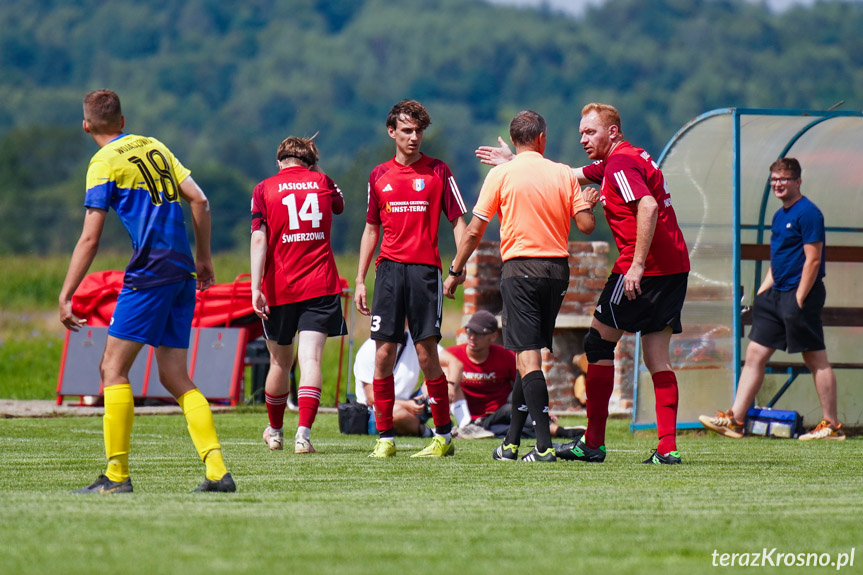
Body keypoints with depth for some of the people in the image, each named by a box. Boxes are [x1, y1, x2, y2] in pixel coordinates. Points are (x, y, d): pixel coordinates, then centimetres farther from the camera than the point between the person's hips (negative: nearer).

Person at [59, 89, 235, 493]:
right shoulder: (154, 147, 17)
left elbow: (89, 238, -8)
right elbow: (199, 201, 14)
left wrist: (65, 297, -6)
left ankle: (117, 475, -7)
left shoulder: (104, 162, -3)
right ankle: (218, 471, -2)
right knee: (174, 377, 9)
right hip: (182, 273, 7)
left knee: (113, 368, -2)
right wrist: (203, 258, 25)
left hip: (149, 274, -7)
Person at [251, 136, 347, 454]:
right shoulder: (322, 182, 6)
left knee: (281, 362, 15)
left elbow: (258, 239, -10)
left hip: (279, 288, 0)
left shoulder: (264, 189, 1)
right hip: (320, 285, 0)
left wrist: (256, 287, -14)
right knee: (310, 359, -8)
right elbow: (340, 205, 30)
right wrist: (313, 168, 32)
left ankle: (275, 430, 33)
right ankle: (303, 433, -24)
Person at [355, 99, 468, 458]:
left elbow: (458, 222, 4)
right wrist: (360, 281, 13)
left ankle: (443, 435, 3)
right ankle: (384, 438, 3)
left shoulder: (438, 172, 4)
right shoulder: (379, 176, 13)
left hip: (425, 269, -3)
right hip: (389, 268, 3)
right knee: (383, 353, -3)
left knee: (426, 353, -6)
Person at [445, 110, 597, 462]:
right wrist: (589, 205, 24)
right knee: (531, 356, 13)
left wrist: (456, 271, 10)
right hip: (557, 268, 4)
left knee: (528, 357, -8)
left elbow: (475, 230, 0)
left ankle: (544, 445, -19)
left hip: (520, 268, -4)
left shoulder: (501, 175, -2)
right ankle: (511, 442, 18)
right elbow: (586, 224, 2)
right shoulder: (563, 174, 5)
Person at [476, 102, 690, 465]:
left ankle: (594, 444, 2)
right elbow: (570, 175, 31)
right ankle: (667, 447, -2)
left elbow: (648, 207, -26)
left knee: (599, 342, 2)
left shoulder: (620, 163, -11)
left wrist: (638, 264, -27)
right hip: (674, 268, 9)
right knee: (657, 358, 7)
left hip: (644, 270, -9)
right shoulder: (624, 160, 21)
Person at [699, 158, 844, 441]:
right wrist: (761, 293, 16)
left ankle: (831, 425, 3)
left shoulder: (807, 213, -12)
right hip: (777, 292, 9)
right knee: (755, 354, 5)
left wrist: (798, 301, -19)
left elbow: (813, 259, -16)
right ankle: (735, 420, 5)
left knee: (816, 359, -3)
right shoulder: (780, 216, 16)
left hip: (800, 294, -9)